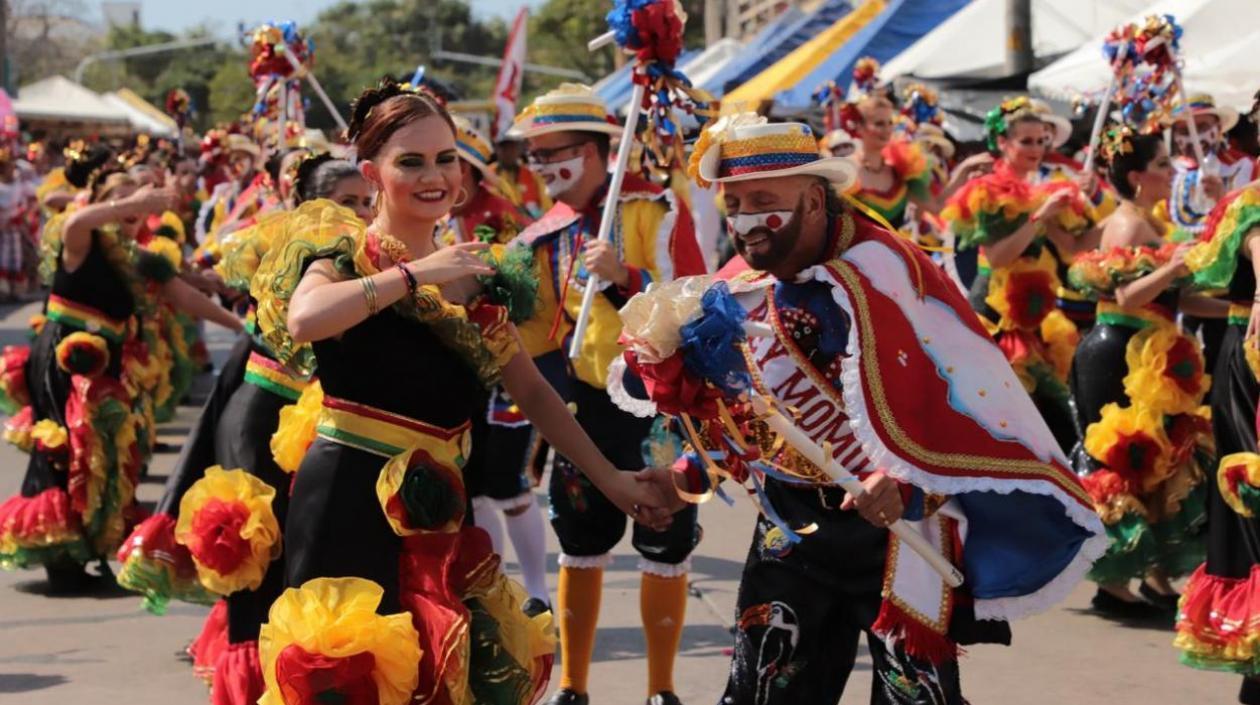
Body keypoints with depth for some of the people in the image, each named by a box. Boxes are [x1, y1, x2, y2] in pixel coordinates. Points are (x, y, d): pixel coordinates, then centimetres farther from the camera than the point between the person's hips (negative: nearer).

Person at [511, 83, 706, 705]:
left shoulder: (655, 207, -10)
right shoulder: (544, 236, 5)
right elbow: (535, 338, 10)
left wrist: (625, 275, -29)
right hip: (588, 402, 4)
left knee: (664, 549, 5)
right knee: (581, 548, 11)